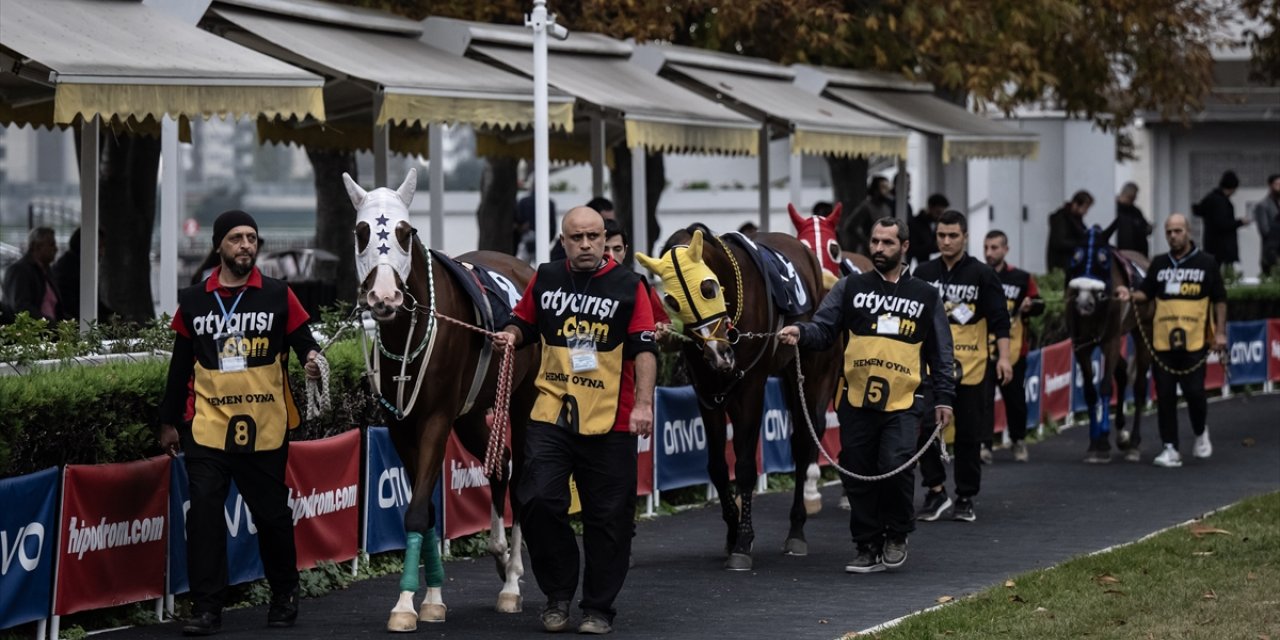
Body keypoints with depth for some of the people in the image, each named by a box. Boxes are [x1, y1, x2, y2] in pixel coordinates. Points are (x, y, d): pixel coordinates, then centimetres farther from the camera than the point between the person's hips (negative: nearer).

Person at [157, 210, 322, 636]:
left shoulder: (278, 296, 3)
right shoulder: (193, 302, 7)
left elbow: (304, 342, 2)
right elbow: (180, 366, 13)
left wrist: (312, 359, -22)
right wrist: (169, 421, 14)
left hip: (265, 429, -1)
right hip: (208, 428, 1)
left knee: (272, 514, 7)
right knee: (204, 513, -6)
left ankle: (284, 597, 25)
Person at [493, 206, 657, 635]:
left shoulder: (628, 287, -1)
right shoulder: (545, 280, 7)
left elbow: (644, 350, -4)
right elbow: (525, 324, 21)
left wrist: (643, 404, -14)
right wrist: (512, 335, -2)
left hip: (609, 422, -2)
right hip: (551, 415, 2)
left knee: (607, 519, 3)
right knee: (539, 503, -8)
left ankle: (598, 608, 15)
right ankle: (558, 595, 11)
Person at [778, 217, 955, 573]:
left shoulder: (925, 296, 11)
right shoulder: (851, 288, 10)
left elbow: (941, 353, 14)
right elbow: (824, 328, 4)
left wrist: (944, 398, 7)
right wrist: (800, 333, -18)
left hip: (902, 403, -1)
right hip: (856, 401, 2)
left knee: (895, 467, -17)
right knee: (858, 477, 4)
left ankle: (897, 536, 6)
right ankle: (868, 548, 17)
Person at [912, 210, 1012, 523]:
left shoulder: (981, 274, -1)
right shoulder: (924, 273, 8)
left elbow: (999, 319, -3)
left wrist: (1003, 357, -11)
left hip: (971, 368, -2)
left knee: (969, 435, 4)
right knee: (925, 430, -7)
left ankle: (966, 498, 13)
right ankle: (936, 491, 5)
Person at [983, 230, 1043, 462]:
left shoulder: (1021, 278, 2)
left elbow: (1039, 304, 10)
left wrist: (1030, 306, -11)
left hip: (1013, 347, 0)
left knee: (1015, 397, 7)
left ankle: (1018, 441, 24)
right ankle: (983, 445, -3)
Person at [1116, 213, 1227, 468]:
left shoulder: (1206, 263, 3)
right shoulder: (1159, 264, 11)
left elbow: (1219, 300, 5)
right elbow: (1146, 293, 13)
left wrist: (1220, 332, -1)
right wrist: (1130, 294, -9)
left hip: (1194, 341, -3)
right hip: (1162, 341, 3)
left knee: (1194, 391, -7)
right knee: (1165, 396, 1)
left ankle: (1201, 433, 23)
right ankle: (1170, 449, 6)